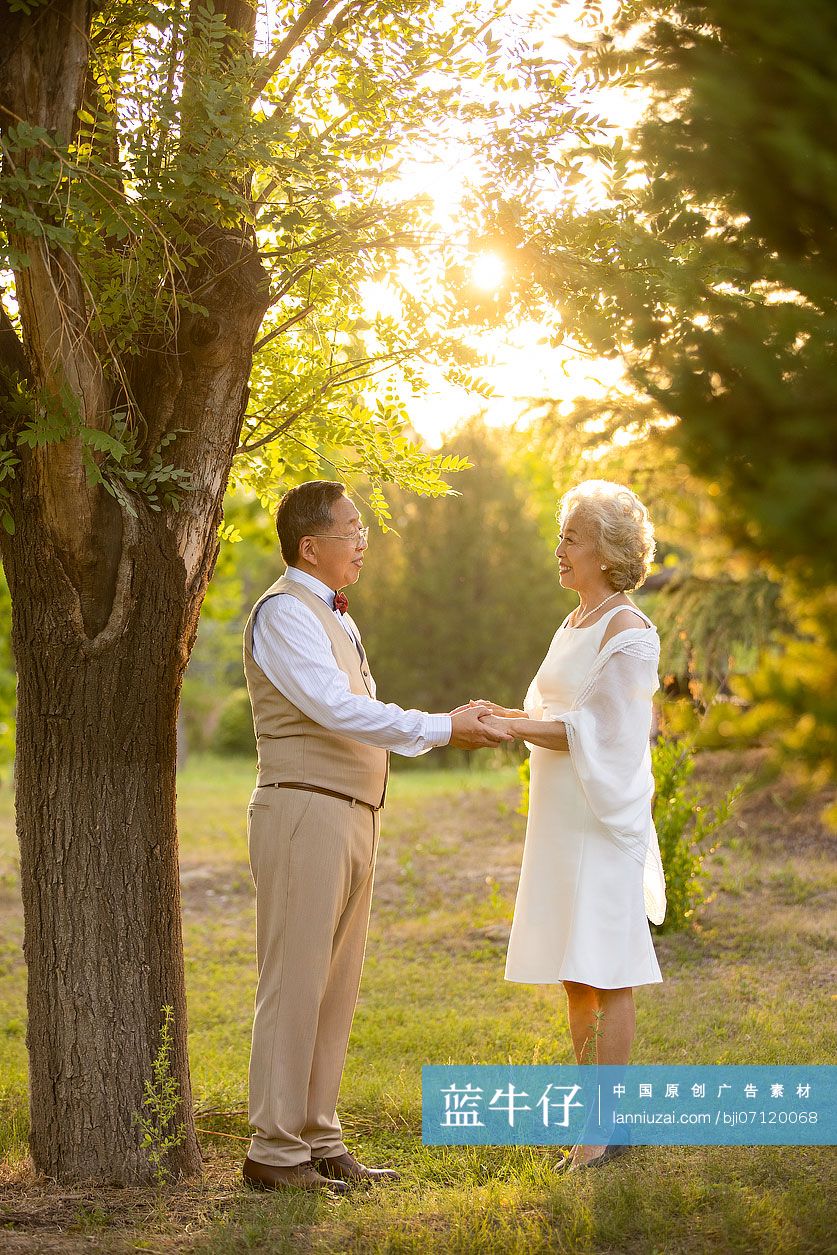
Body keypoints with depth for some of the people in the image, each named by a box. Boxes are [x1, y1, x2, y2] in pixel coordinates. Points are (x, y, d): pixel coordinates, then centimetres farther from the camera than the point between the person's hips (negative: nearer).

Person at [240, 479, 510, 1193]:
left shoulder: (335, 618, 20)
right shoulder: (284, 612, -10)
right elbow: (337, 710, -20)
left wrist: (452, 728, 11)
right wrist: (442, 729, -17)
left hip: (353, 815, 9)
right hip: (305, 811, -9)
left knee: (337, 987, 11)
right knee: (294, 984, -7)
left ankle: (319, 1141, 18)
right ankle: (275, 1153, -2)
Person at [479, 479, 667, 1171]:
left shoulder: (628, 632, -11)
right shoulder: (573, 626, 16)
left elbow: (599, 733, -16)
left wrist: (515, 727, -19)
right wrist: (507, 717, 7)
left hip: (604, 816, -9)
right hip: (561, 820, 9)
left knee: (606, 973, -6)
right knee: (575, 976, 12)